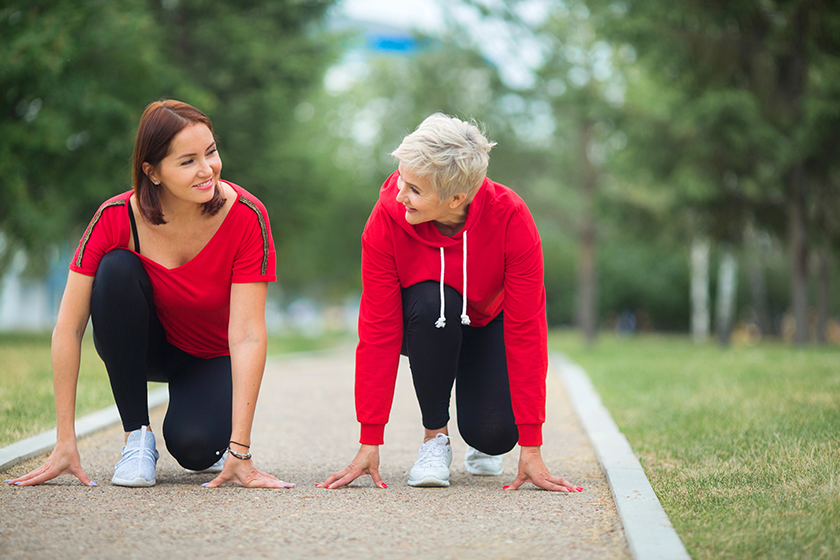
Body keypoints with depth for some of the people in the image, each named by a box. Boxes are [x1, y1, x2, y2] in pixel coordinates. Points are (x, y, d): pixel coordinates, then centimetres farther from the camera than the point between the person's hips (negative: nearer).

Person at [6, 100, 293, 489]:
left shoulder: (245, 216, -27)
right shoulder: (116, 218, -25)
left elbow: (248, 336, -29)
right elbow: (68, 328, -24)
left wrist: (239, 451, -33)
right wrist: (65, 443, -28)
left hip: (212, 357, -1)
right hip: (140, 347, 1)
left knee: (193, 444, -32)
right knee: (116, 268, -30)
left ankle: (213, 444, 10)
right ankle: (137, 438, -17)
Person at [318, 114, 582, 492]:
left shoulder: (510, 217, -32)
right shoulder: (388, 217, -30)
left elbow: (526, 328, -30)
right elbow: (378, 328, -27)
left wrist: (531, 449, -31)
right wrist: (369, 443, -29)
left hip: (490, 323, 0)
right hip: (427, 330, 0)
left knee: (493, 434, -24)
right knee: (430, 303, -36)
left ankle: (483, 444, 16)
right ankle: (435, 434, -14)